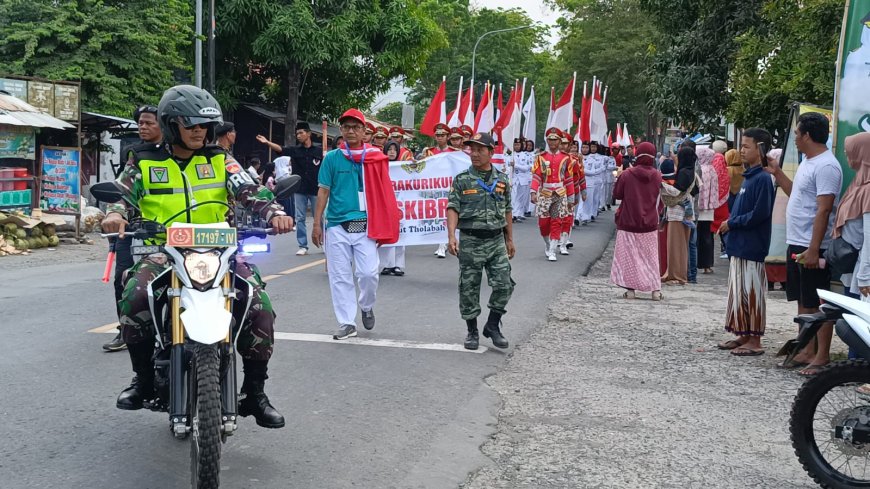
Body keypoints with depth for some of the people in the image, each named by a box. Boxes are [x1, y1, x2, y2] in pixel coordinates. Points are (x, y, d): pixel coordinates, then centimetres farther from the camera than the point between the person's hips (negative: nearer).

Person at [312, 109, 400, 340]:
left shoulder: (375, 158, 4)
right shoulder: (332, 158, 4)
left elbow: (383, 193, 6)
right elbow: (323, 191, 5)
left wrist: (383, 226, 3)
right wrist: (317, 223, 0)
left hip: (365, 225, -1)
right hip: (337, 225, 1)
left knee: (369, 273, -7)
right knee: (340, 276, 4)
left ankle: (367, 307, 23)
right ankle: (347, 322, 15)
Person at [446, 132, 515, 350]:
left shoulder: (501, 180, 8)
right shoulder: (462, 180, -1)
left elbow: (507, 211, 14)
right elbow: (453, 208, -8)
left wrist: (510, 240, 15)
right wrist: (451, 236, -21)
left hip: (496, 240, 2)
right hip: (471, 241, -2)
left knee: (504, 284, -5)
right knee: (469, 289, 4)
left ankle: (492, 326, 15)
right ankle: (472, 331, 19)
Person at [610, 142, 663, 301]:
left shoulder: (627, 174, -12)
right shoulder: (657, 176, -5)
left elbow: (616, 194, -2)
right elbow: (660, 199, 5)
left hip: (629, 222, -2)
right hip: (650, 223, 2)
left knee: (629, 256, 6)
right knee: (651, 256, 11)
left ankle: (630, 289, 4)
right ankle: (655, 289, 9)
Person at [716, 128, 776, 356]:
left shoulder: (762, 178, -14)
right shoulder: (748, 176, 13)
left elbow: (759, 214, -20)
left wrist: (731, 223, -12)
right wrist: (730, 224, 5)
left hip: (752, 247, -9)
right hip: (739, 245, 9)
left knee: (751, 293, -3)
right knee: (738, 292, 13)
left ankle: (755, 341, 5)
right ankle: (743, 335, 22)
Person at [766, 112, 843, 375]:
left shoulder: (826, 166, -17)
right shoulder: (807, 162, 14)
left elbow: (824, 210, -22)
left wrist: (813, 249, -25)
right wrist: (777, 173, 23)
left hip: (812, 248, -10)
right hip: (796, 245, 10)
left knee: (818, 304, -3)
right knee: (803, 302, 15)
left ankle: (822, 357, 4)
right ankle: (807, 351, 24)